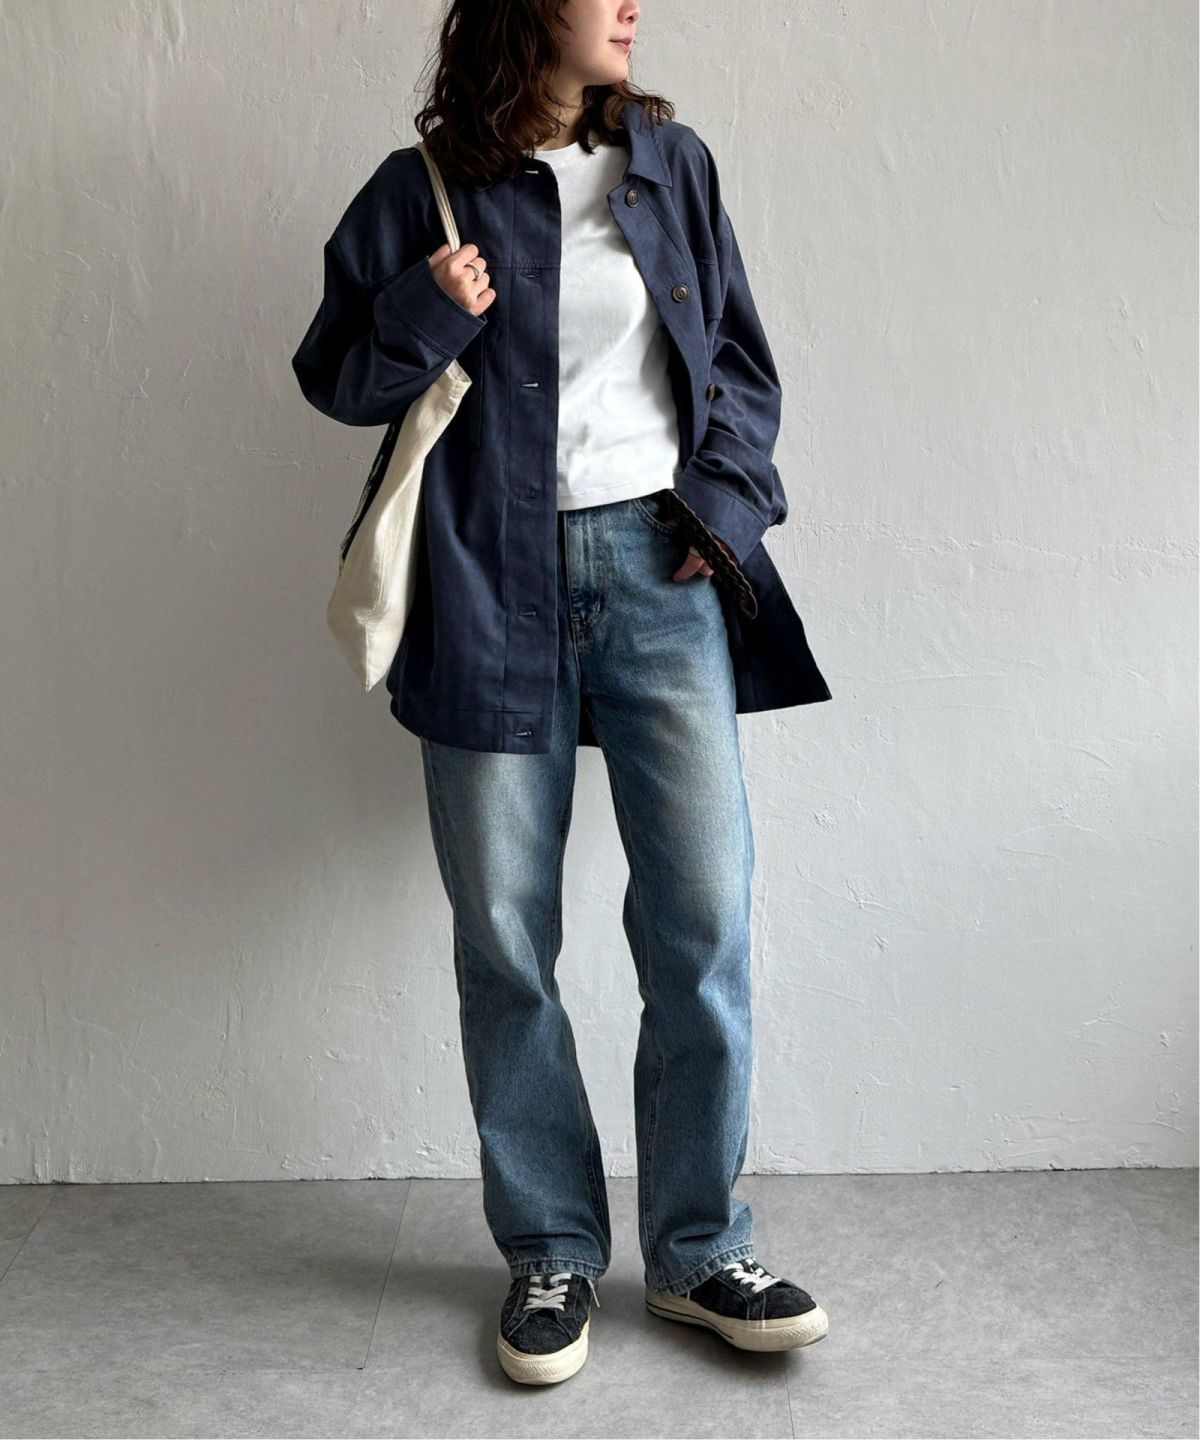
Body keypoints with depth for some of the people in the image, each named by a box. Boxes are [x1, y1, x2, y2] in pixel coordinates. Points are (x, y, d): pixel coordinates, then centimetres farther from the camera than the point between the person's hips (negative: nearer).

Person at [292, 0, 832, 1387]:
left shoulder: (671, 163, 13)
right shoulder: (421, 191, 6)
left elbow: (738, 352, 17)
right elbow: (334, 377, 9)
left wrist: (725, 494, 2)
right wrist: (420, 319, -10)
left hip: (659, 563, 2)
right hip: (493, 586, -1)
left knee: (705, 918, -5)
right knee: (504, 938, 2)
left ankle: (699, 1249, 13)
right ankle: (551, 1250, 19)